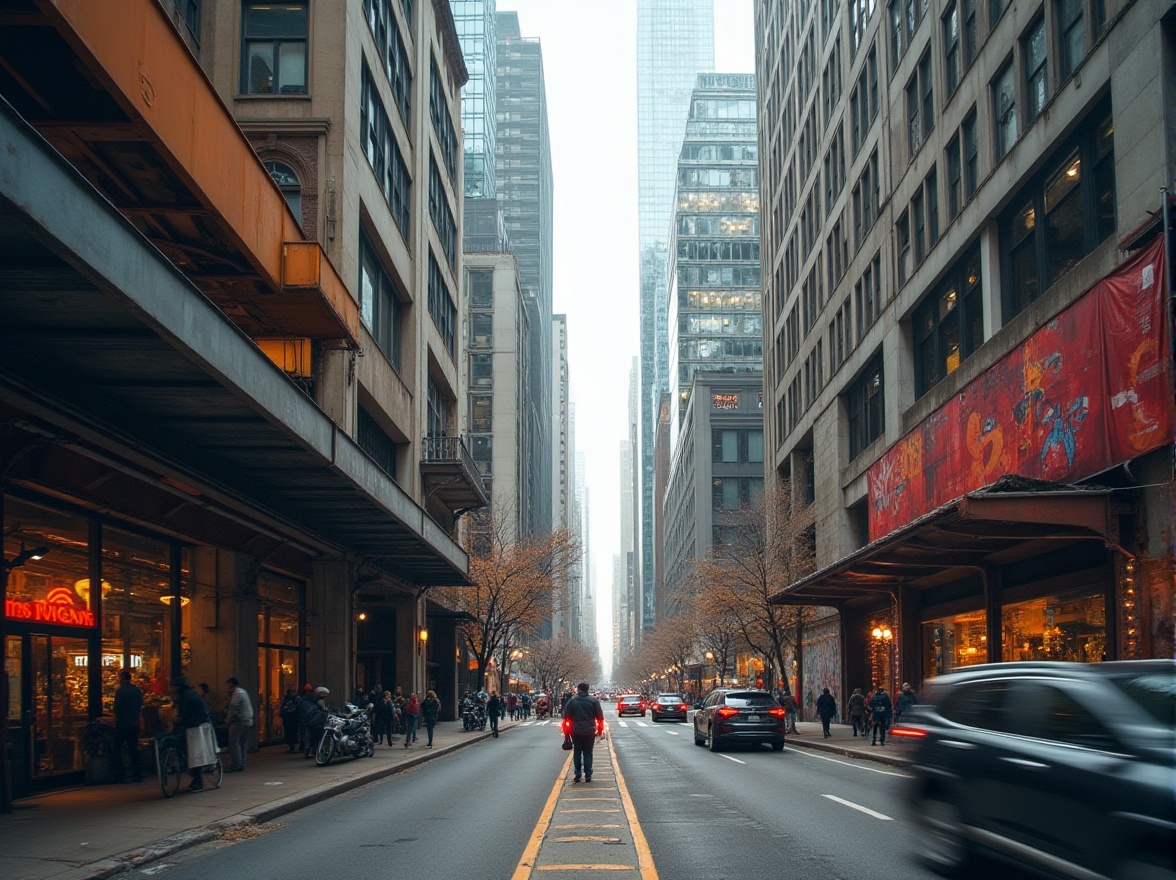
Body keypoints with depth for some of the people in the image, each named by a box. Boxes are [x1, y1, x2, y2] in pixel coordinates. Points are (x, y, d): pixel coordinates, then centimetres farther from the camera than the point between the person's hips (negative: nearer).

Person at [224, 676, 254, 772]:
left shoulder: (237, 693, -13)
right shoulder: (243, 691, 18)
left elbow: (233, 709, -17)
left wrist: (227, 720, -5)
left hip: (239, 721, -10)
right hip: (248, 721, 10)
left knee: (234, 742, -8)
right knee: (243, 743, 10)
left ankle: (236, 765, -12)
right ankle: (241, 764, 12)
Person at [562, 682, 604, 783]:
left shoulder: (572, 701, -3)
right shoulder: (594, 700, -4)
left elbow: (566, 717, 0)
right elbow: (600, 717, -2)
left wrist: (567, 731, 9)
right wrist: (600, 730, 9)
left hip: (576, 732, 0)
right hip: (590, 732, 0)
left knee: (577, 753, 11)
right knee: (588, 753, 8)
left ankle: (577, 775, 9)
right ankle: (588, 775, 4)